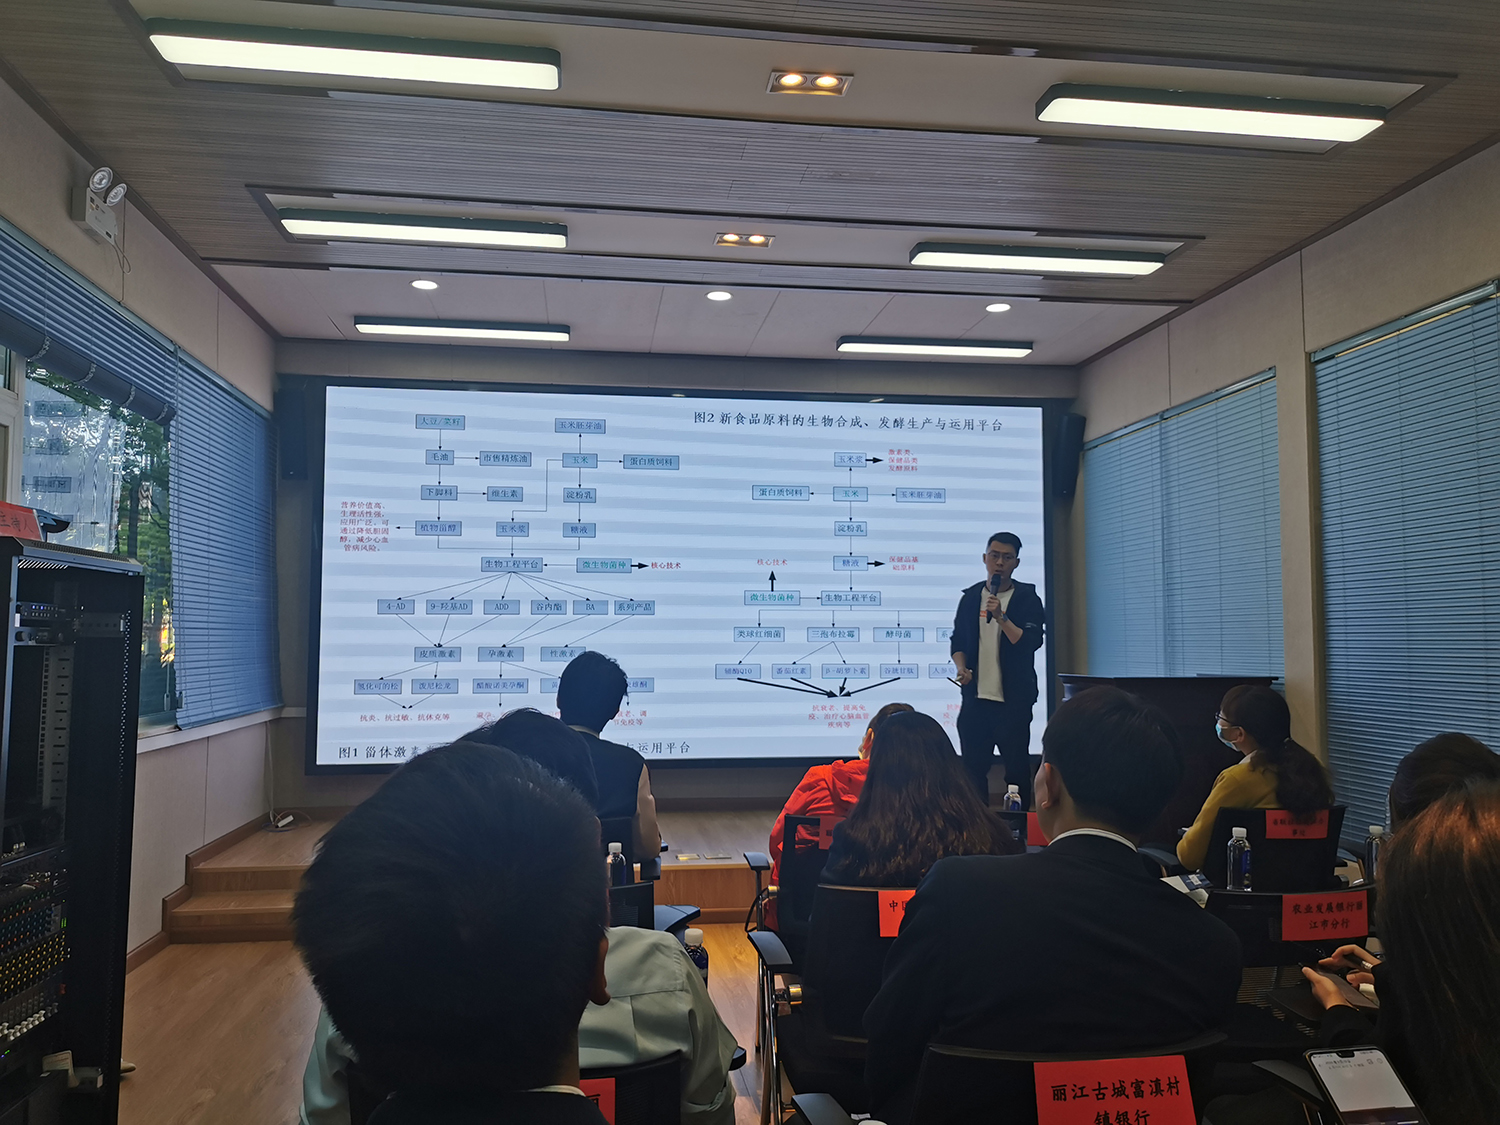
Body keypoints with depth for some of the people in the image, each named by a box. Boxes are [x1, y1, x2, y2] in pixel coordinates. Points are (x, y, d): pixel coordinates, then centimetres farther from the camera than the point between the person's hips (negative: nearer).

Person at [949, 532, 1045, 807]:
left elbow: (1031, 642, -12)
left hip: (1013, 700, -3)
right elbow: (958, 641, 15)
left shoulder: (1027, 597, -1)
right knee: (973, 766, 8)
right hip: (976, 697, 4)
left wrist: (1000, 617, -21)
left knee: (1017, 768, 2)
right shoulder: (971, 597, 10)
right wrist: (961, 668, -3)